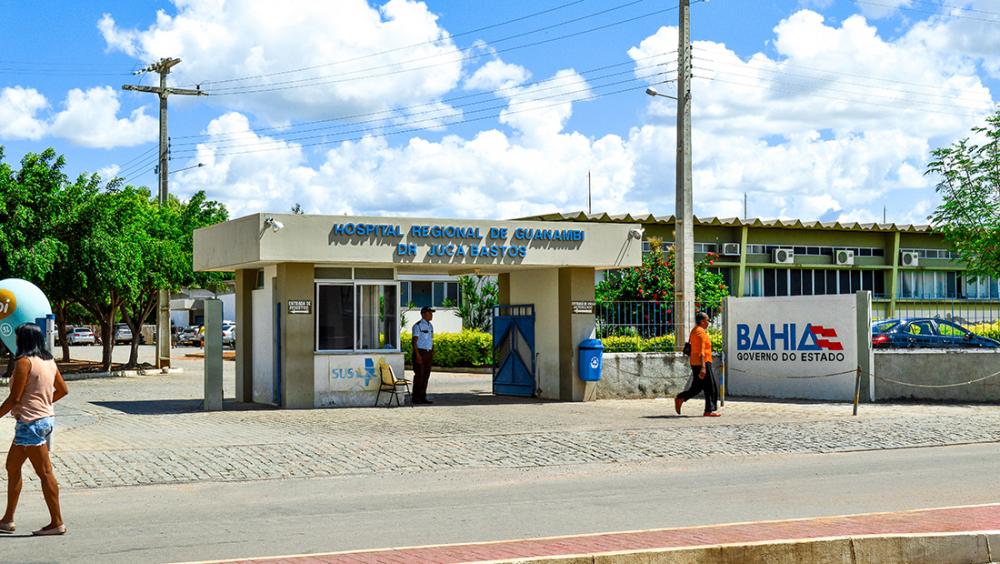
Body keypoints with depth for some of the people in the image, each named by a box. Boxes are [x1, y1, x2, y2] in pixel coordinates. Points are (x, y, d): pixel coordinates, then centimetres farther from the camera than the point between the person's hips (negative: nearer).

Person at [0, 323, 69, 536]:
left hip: (30, 422, -9)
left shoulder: (24, 362, -15)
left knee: (44, 472, -5)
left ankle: (57, 522, 0)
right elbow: (62, 390, 15)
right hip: (46, 417, 9)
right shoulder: (49, 361, 10)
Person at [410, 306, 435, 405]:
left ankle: (423, 397, 14)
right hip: (420, 352, -7)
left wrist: (433, 353, 12)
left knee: (426, 375, 8)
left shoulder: (430, 326, 15)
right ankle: (416, 398, -3)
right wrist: (417, 355, -19)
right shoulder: (418, 326, -9)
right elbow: (414, 341, -13)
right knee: (419, 375, -7)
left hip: (429, 353, 7)